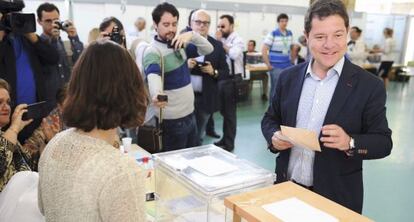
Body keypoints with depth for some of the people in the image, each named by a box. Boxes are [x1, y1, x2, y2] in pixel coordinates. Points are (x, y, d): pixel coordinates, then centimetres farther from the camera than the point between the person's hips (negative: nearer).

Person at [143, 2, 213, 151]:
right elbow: (153, 76, -36)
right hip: (172, 120, -7)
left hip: (190, 114, 7)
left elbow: (208, 49, 2)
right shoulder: (153, 51, -18)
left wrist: (192, 35, -17)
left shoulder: (179, 44, 5)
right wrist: (156, 95, -58)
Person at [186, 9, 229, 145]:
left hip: (206, 98, 2)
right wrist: (185, 65, -20)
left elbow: (225, 72, 4)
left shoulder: (217, 45, 2)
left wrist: (214, 72, -15)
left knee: (199, 137, 16)